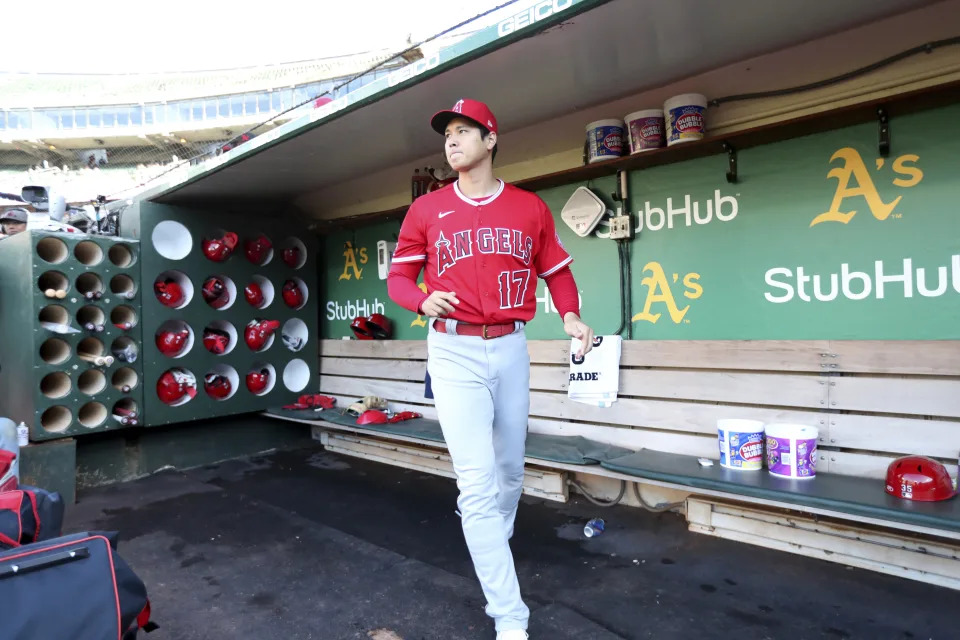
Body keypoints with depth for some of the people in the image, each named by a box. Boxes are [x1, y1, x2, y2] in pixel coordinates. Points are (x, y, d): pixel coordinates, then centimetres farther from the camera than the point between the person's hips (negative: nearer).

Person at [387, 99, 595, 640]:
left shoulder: (530, 207, 5)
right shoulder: (426, 210, 3)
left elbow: (557, 270, 11)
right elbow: (398, 277, 7)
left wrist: (570, 315, -8)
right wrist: (423, 300, -15)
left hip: (512, 349, 3)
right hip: (455, 352, -2)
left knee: (510, 471, 16)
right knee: (477, 482, -8)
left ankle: (493, 558, 45)